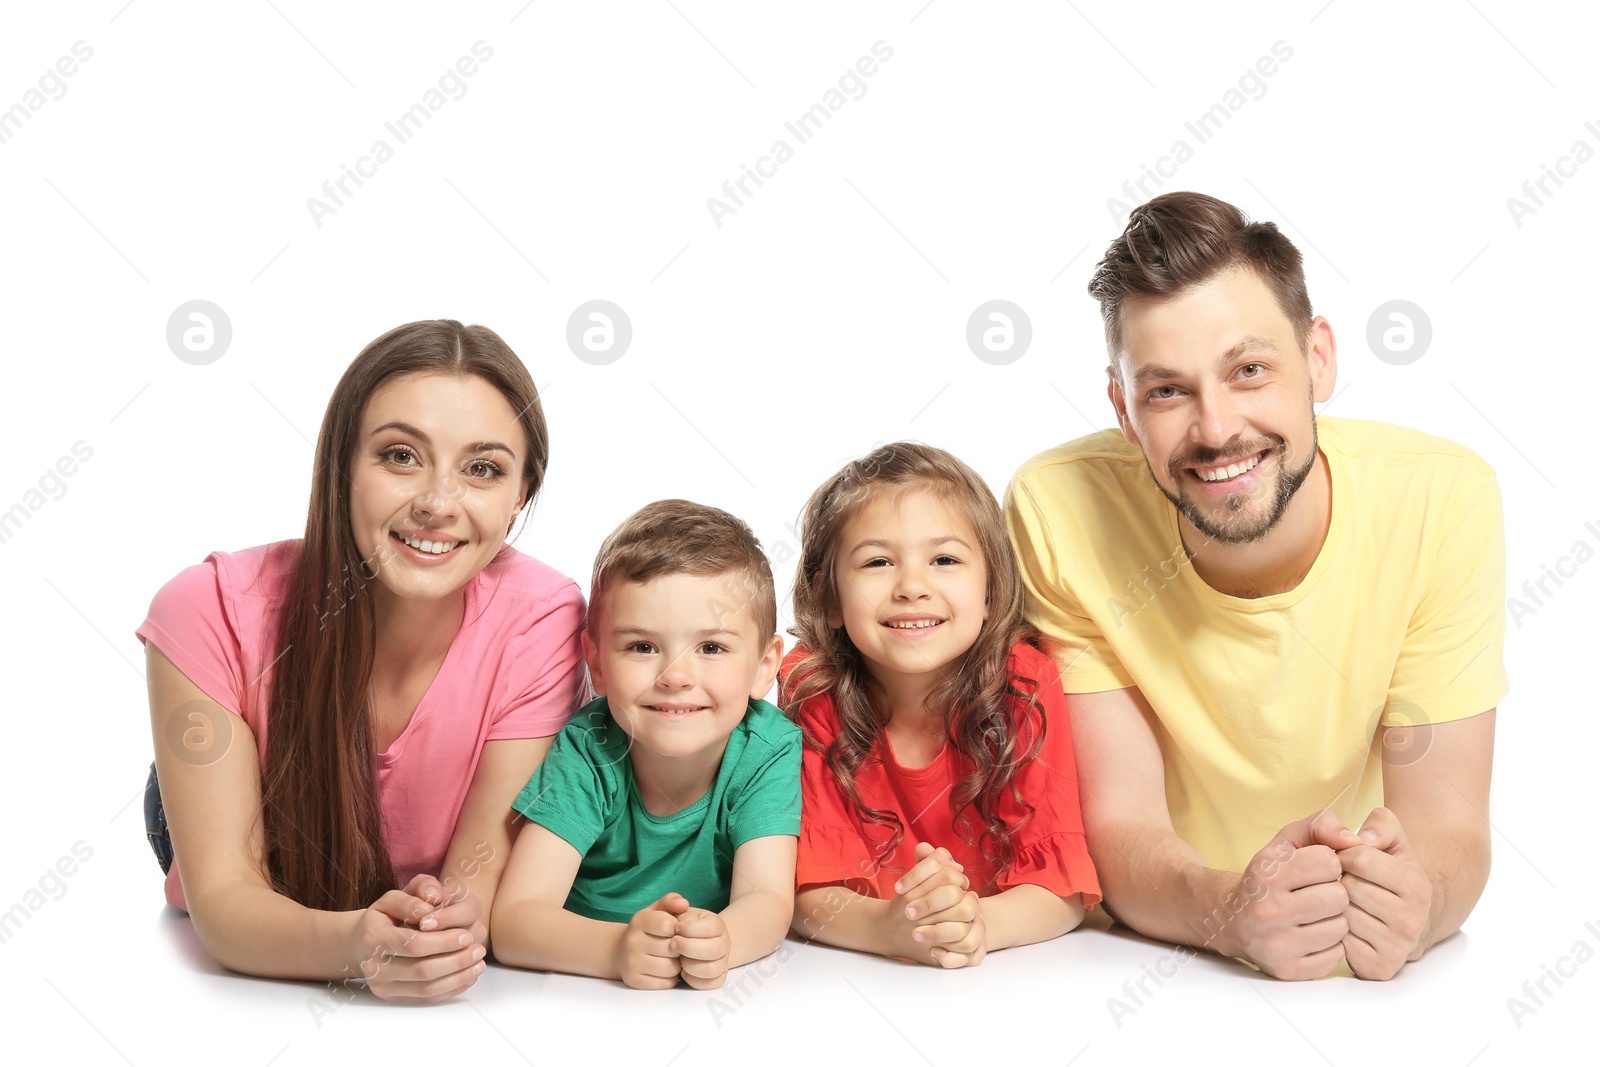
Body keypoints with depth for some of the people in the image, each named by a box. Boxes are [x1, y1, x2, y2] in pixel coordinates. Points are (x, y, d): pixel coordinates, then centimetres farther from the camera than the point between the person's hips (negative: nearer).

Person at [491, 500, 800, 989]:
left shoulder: (768, 749, -13)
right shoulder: (586, 752, -17)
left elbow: (766, 899, -21)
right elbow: (512, 920, -24)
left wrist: (717, 940, -43)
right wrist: (620, 947, -43)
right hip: (578, 999, -2)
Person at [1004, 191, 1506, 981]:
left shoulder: (1443, 500, -15)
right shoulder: (1060, 510, -18)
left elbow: (1446, 824, -13)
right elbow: (1119, 823, -16)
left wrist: (1414, 902, -35)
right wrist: (1229, 913, -36)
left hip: (1364, 983, 2)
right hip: (1134, 967, -1)